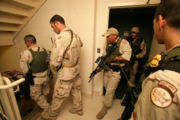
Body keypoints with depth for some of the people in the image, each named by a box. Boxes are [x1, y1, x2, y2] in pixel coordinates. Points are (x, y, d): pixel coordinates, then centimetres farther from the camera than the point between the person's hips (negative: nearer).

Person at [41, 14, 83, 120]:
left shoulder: (60, 37, -22)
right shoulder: (75, 35, 3)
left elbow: (55, 60, -23)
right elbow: (81, 44, 26)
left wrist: (54, 71, -3)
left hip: (66, 74, -7)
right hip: (76, 70, 8)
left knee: (58, 96, 15)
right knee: (76, 91, 24)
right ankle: (78, 109, 47)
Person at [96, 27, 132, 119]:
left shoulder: (123, 42, -11)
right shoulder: (108, 44, 6)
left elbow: (127, 57, -19)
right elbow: (104, 56, 7)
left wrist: (113, 58, -23)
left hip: (116, 71, -6)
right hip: (107, 70, 6)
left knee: (110, 90, 2)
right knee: (106, 87, 20)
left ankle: (105, 108, 24)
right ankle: (112, 97, 51)